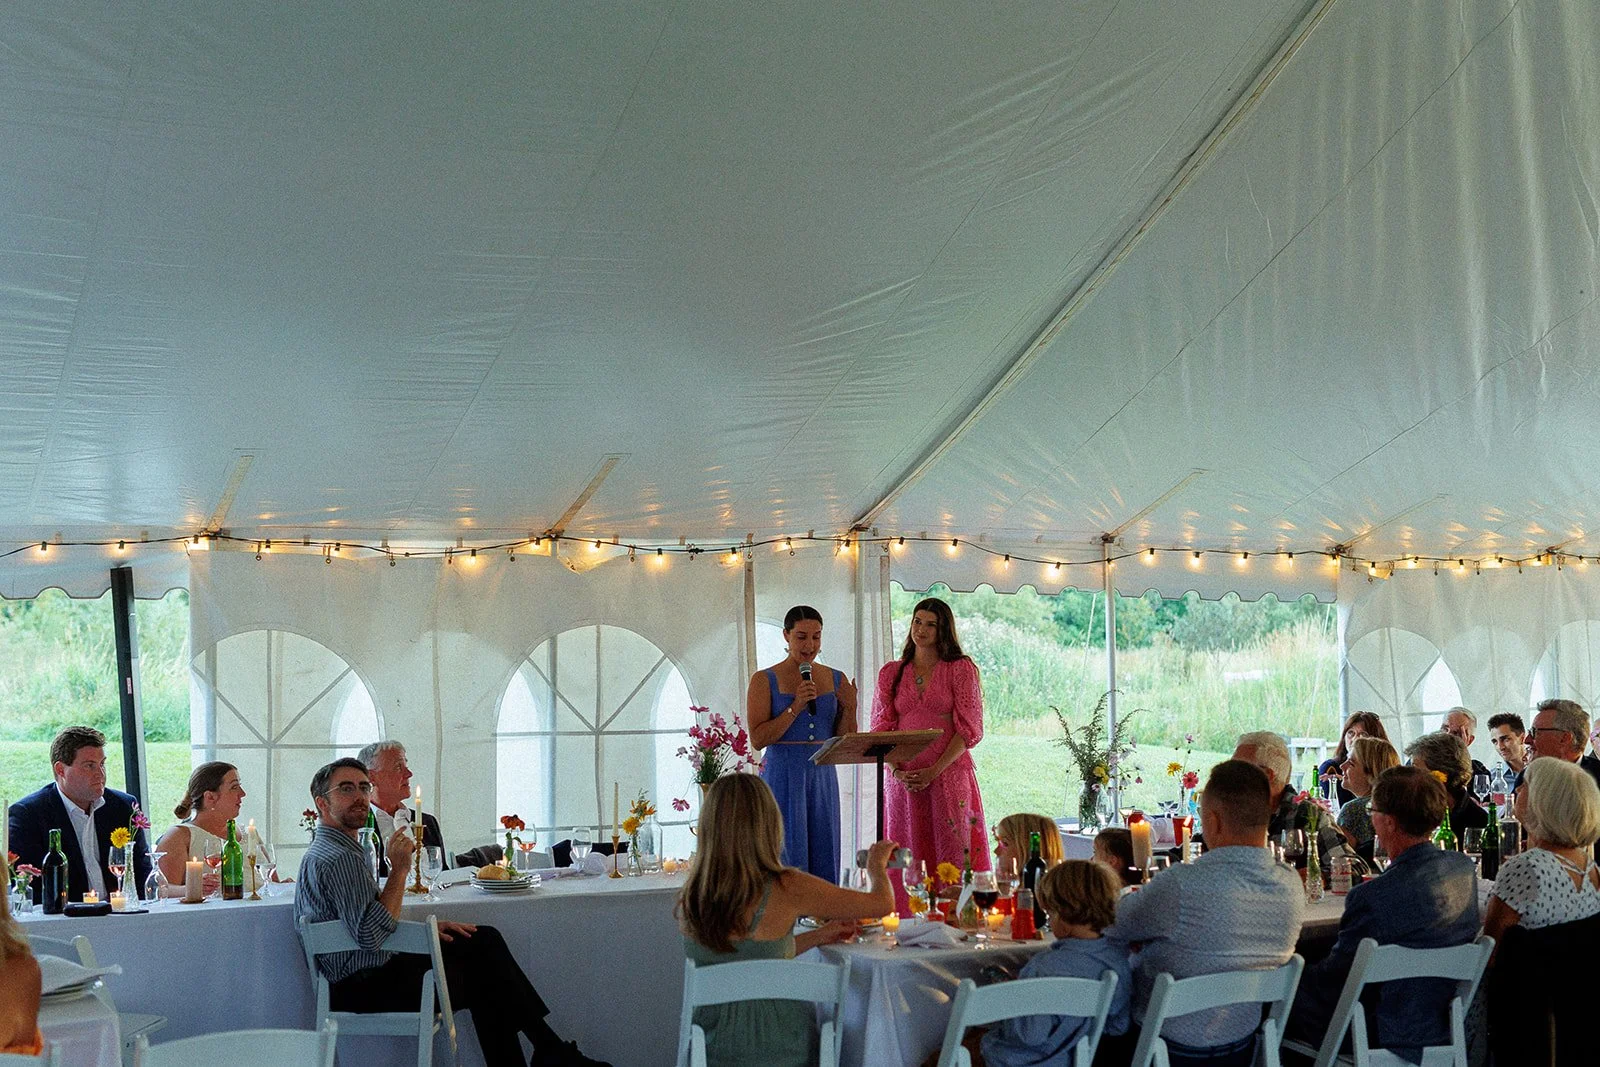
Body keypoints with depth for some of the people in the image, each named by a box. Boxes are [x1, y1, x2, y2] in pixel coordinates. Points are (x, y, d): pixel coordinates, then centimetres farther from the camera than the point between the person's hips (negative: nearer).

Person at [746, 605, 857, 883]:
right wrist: (796, 707, -17)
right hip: (783, 777, -4)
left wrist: (849, 709, -8)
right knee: (788, 862, -3)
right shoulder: (764, 681, -3)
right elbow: (758, 739, -10)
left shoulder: (836, 680, 8)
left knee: (824, 860, 5)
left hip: (823, 776, 4)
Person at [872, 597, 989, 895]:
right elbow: (881, 728, 8)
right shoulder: (891, 673, 13)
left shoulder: (960, 669, 3)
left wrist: (934, 770, -14)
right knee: (907, 858, 2)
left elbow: (969, 728, -4)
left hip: (949, 775, -3)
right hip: (904, 779, 3)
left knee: (952, 853, -5)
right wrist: (897, 770, -9)